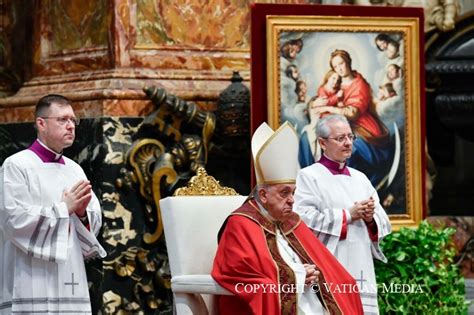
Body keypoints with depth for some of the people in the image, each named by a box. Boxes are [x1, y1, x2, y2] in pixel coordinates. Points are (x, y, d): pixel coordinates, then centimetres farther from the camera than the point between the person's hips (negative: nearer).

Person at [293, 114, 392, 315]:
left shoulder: (360, 178, 20)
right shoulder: (309, 176, 1)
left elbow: (383, 224, 17)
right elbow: (304, 219, -13)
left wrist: (370, 218, -6)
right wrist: (348, 215, -11)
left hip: (361, 274, 6)